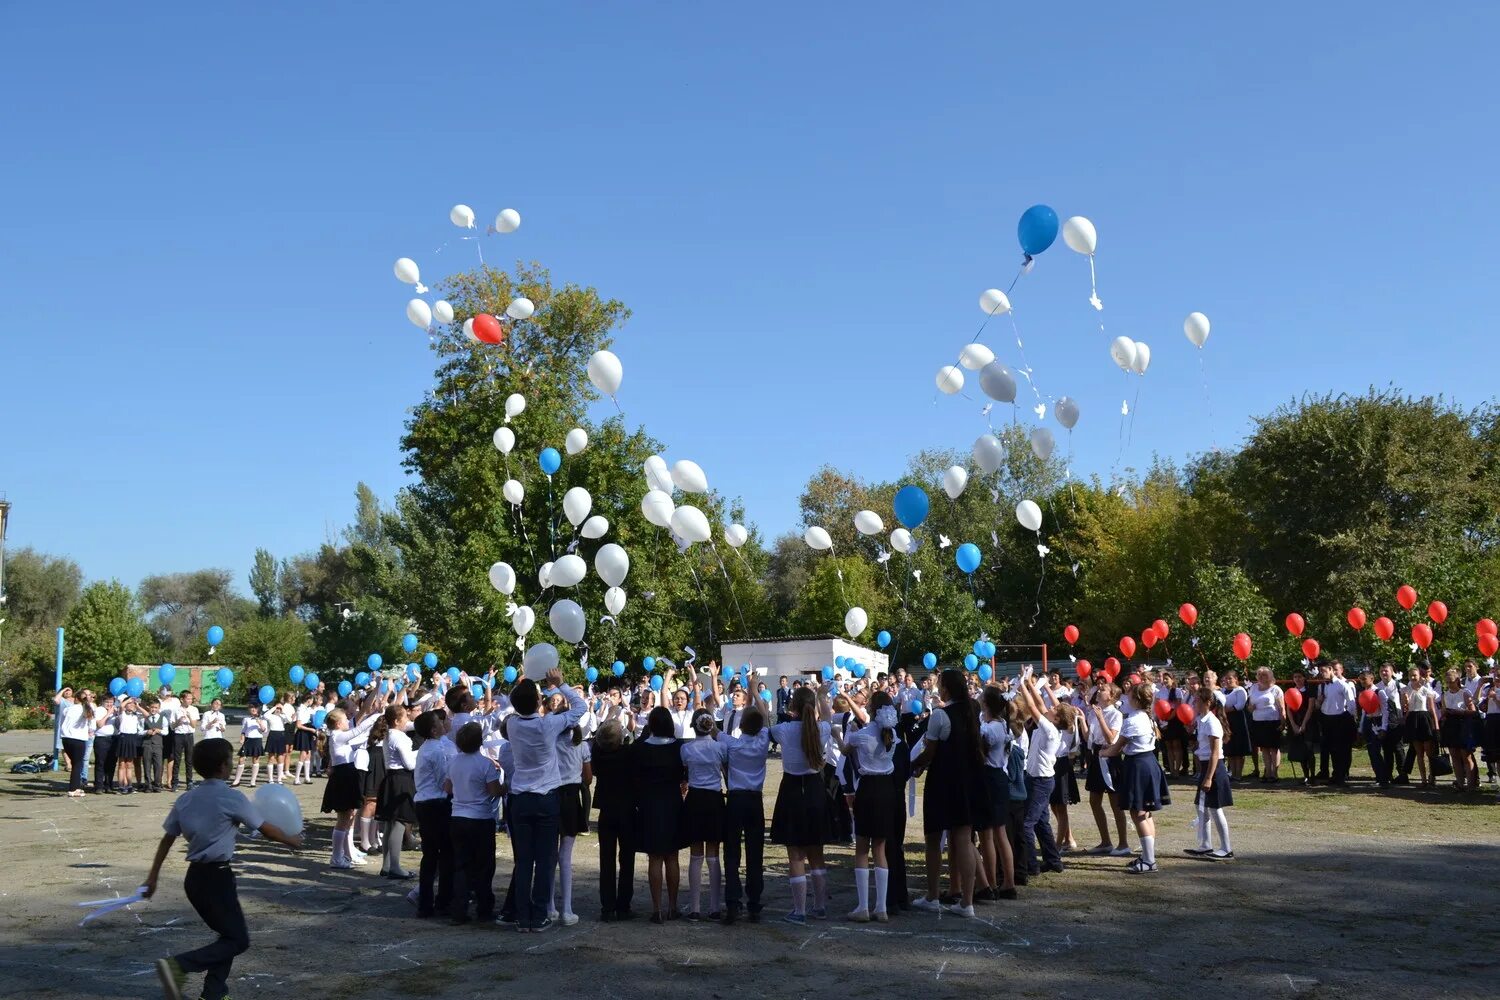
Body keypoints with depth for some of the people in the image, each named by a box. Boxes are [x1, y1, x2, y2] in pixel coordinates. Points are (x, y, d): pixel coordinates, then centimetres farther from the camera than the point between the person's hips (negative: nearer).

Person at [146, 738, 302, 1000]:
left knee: (229, 934, 20)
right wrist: (292, 840, 11)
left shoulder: (186, 800, 6)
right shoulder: (231, 798, -13)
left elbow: (166, 840, 10)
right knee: (238, 940, -1)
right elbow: (266, 830, -6)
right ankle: (179, 965, -18)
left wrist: (153, 877, 17)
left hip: (195, 876, 8)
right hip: (217, 877, -8)